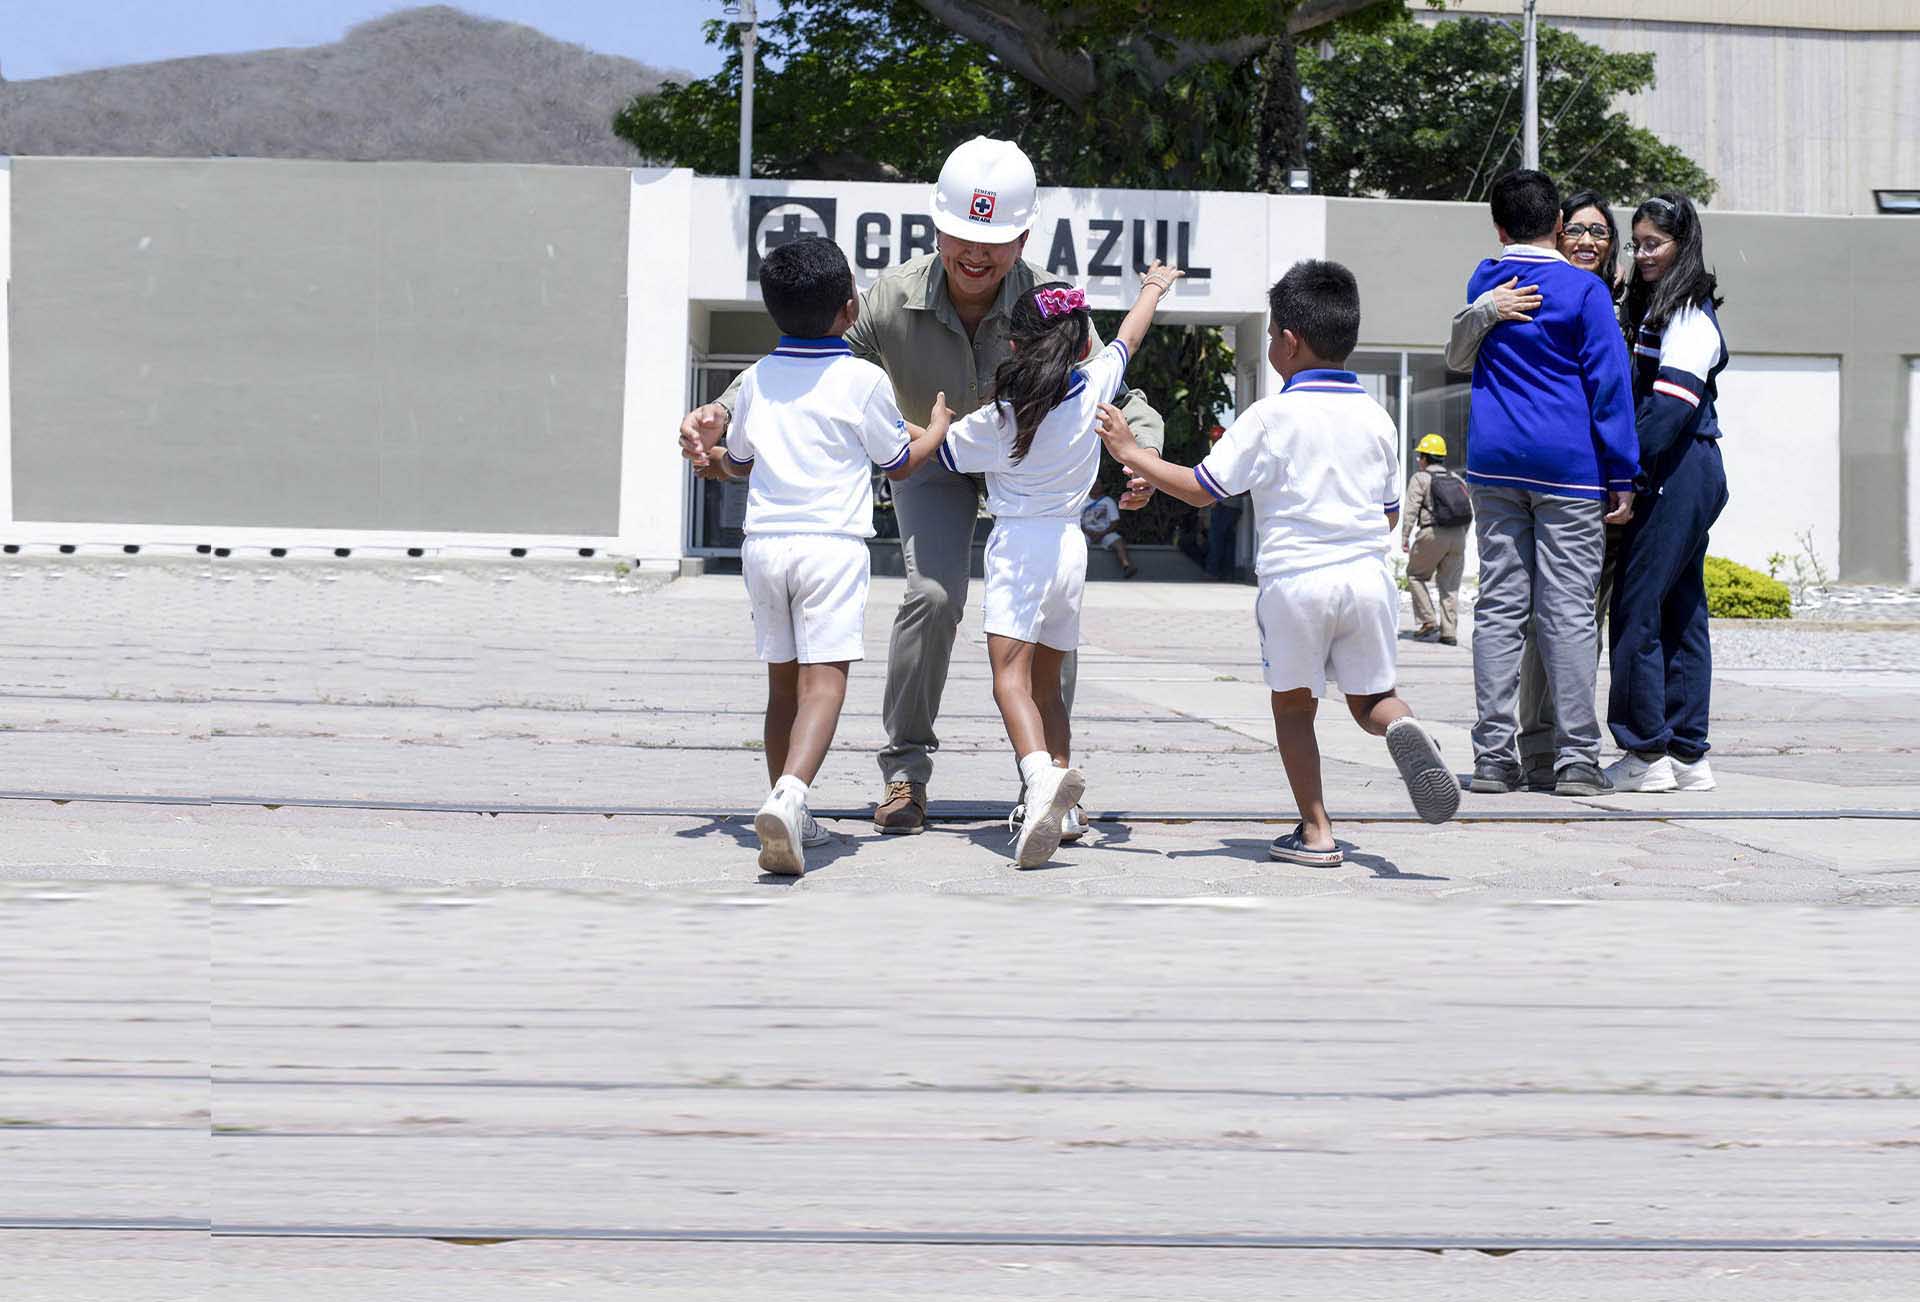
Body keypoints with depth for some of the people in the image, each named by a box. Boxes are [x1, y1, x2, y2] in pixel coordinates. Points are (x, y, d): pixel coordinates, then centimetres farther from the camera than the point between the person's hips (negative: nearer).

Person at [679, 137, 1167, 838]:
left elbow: (1118, 394, -24)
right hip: (933, 459, 0)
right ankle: (905, 766, -6)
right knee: (933, 595, -22)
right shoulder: (893, 301, -29)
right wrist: (722, 411, -35)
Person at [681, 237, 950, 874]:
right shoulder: (863, 380, -4)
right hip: (831, 542, -5)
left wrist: (709, 455, 49)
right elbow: (900, 463, 9)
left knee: (784, 680, 15)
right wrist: (937, 428, 30)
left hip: (764, 542, 5)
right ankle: (789, 796, -33)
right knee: (824, 679, -12)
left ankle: (787, 811, 21)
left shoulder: (758, 377, 9)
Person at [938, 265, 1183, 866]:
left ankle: (1041, 774, -40)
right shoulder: (1093, 389, 2)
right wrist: (1153, 288, 40)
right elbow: (1128, 337, 22)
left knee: (1011, 676, -17)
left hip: (1018, 543, -5)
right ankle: (1057, 780, 6)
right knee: (1046, 684, 16)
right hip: (1070, 543, 5)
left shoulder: (997, 419, -8)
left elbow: (941, 450, 8)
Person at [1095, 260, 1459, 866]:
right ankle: (1403, 728, -20)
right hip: (1366, 575, 3)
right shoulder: (1375, 418, 7)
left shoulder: (1269, 418, -7)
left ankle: (1316, 831, 7)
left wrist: (1131, 453, 6)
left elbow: (1200, 488, -5)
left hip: (1293, 581, -3)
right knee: (1371, 696, 15)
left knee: (1293, 704, 12)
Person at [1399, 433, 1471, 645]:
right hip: (1458, 535, 5)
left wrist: (1404, 538, -7)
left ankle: (1427, 622, 0)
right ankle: (1449, 632, 3)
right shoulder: (1456, 479, 18)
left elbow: (1411, 510, -8)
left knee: (1416, 575, 11)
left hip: (1433, 533, -5)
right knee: (1450, 584, 8)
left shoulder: (1420, 478, 1)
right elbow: (1470, 511, 15)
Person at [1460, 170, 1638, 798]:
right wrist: (1622, 476, -3)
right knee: (1569, 610, -3)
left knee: (1498, 605, 5)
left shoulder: (1483, 282, 9)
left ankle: (1493, 755, 1)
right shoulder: (1583, 288, -5)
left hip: (1494, 462, 4)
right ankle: (1576, 758, -4)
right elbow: (1609, 384, -7)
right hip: (1568, 464, -4)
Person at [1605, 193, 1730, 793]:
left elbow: (1671, 403, -19)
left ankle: (1647, 752, -6)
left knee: (1637, 607, -9)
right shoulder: (1658, 308, 19)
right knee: (1680, 611, 10)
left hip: (1677, 473, -10)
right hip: (1687, 475, 10)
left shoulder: (1689, 316, -12)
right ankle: (1687, 754, 13)